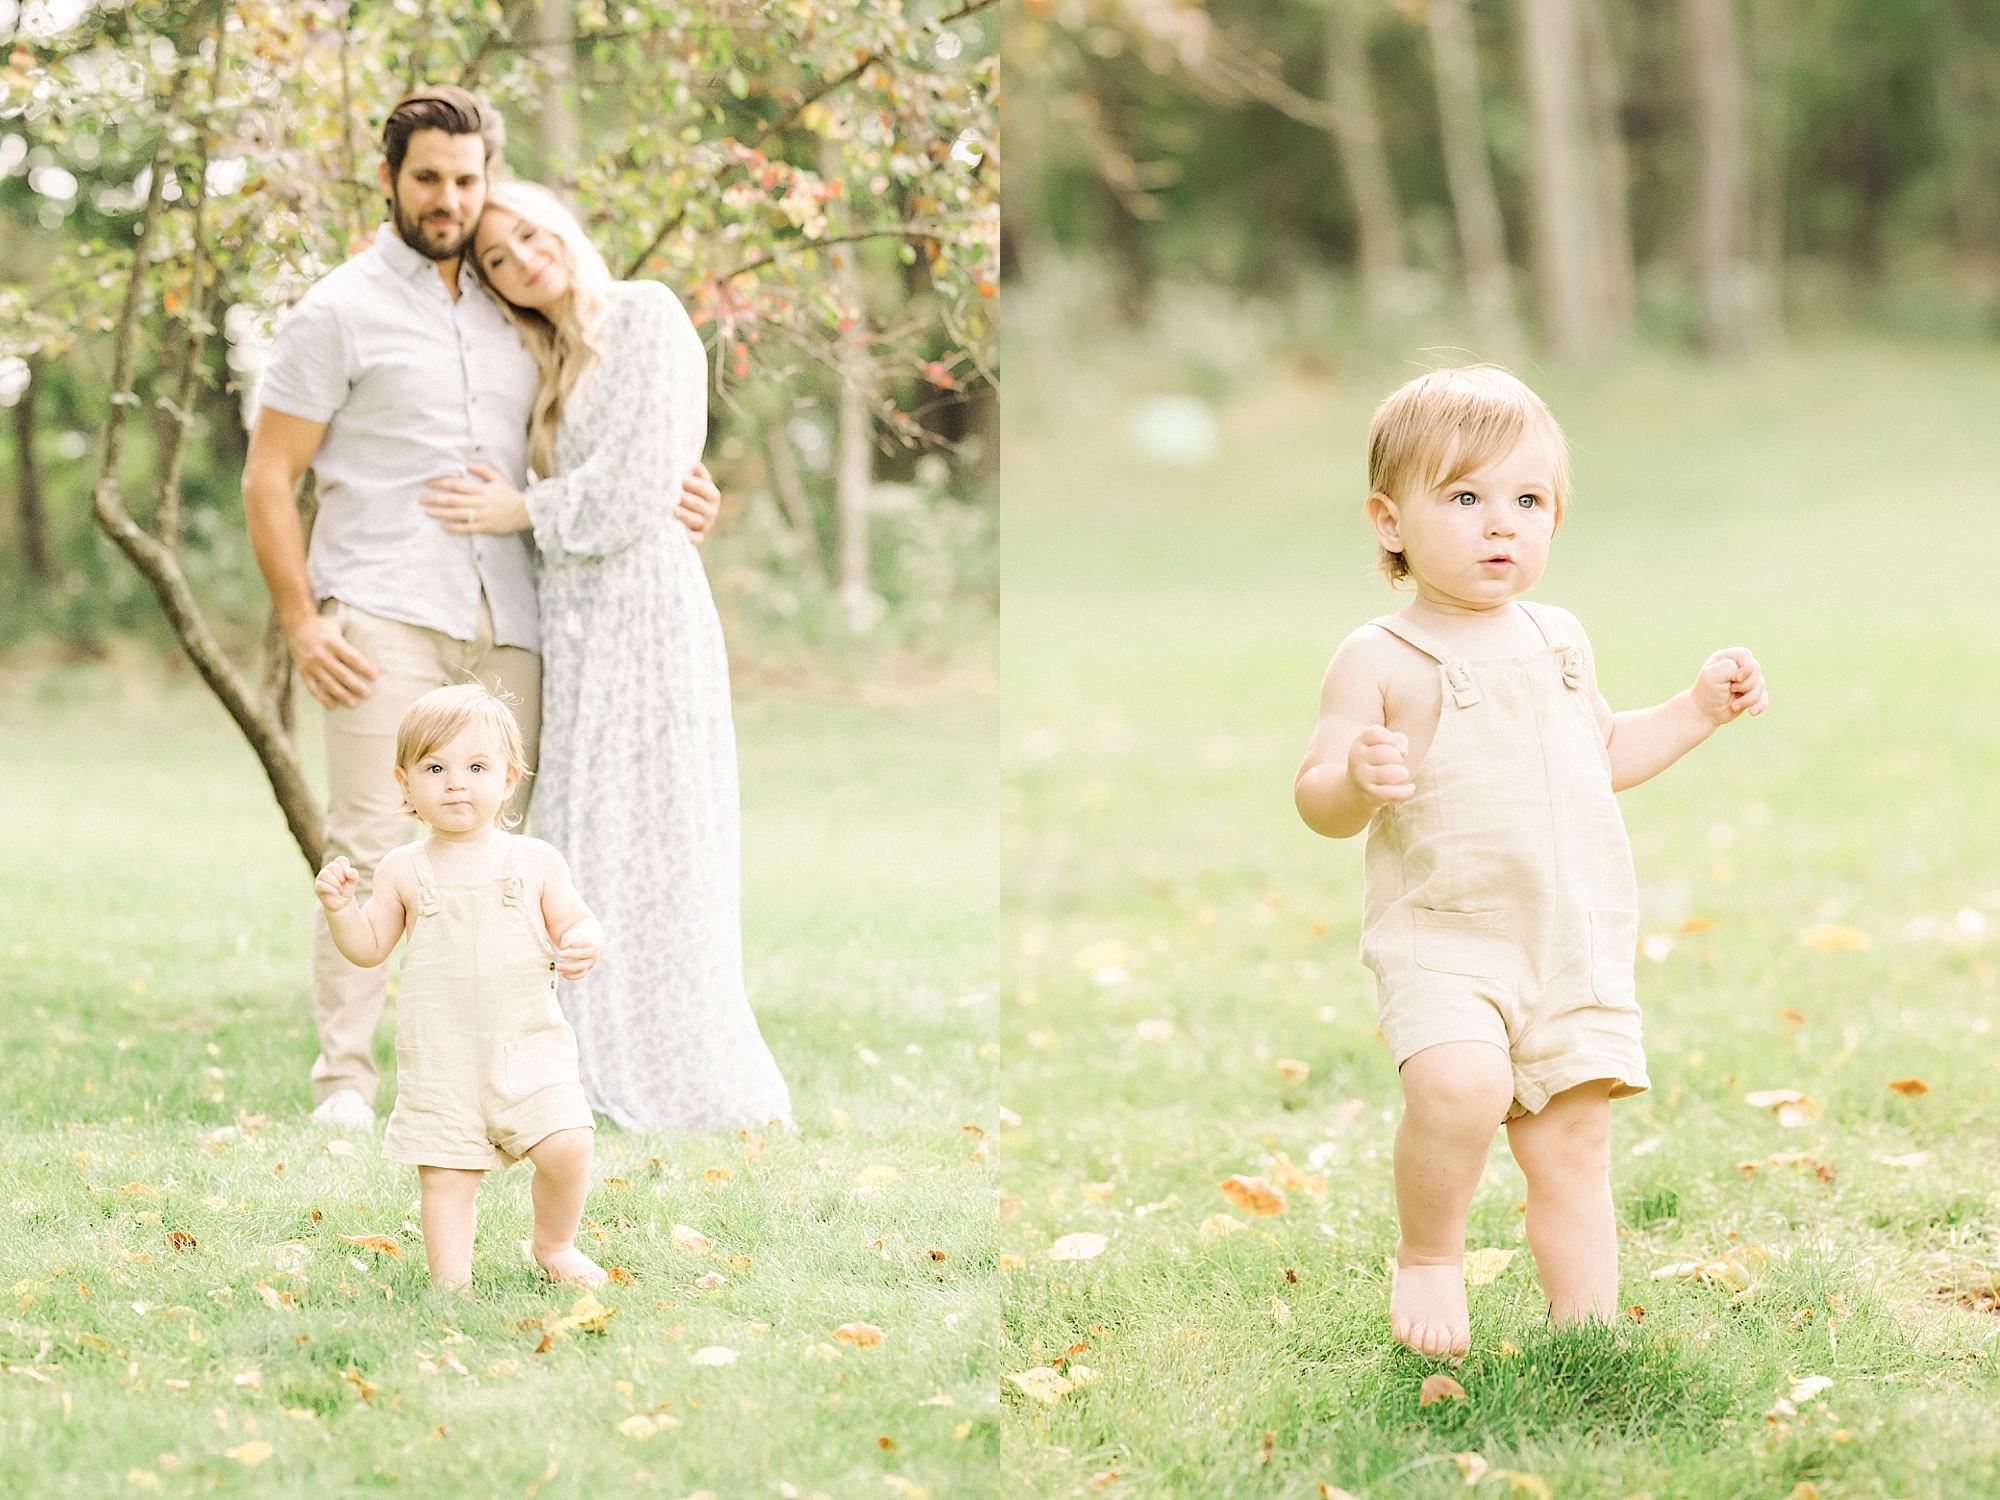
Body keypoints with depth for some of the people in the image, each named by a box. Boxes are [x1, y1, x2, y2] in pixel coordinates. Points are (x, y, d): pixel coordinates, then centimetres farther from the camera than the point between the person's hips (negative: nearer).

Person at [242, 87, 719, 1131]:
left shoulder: (508, 314, 19)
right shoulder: (340, 312, 3)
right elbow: (267, 479, 1)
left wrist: (664, 497, 8)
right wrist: (302, 623, -10)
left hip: (505, 627, 5)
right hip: (384, 618, -5)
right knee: (371, 848, -9)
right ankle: (343, 1081, -6)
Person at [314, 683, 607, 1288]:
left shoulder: (534, 862, 3)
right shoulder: (403, 870, 4)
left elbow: (577, 922, 6)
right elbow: (369, 947, 8)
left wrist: (584, 943, -17)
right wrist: (340, 907, -10)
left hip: (528, 1046, 0)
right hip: (440, 1060, 0)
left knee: (567, 1145, -13)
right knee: (445, 1175, -3)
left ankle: (554, 1246, 13)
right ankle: (450, 1282, 9)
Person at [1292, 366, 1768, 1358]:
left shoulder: (1559, 640, 13)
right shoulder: (1380, 658, -5)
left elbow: (1604, 755, 29)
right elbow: (1316, 800, -8)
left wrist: (1700, 709, 17)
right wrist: (1357, 781, -30)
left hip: (1579, 940, 5)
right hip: (1441, 938, -5)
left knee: (1573, 1148, 4)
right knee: (1462, 1085, -29)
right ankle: (1428, 1259, -4)